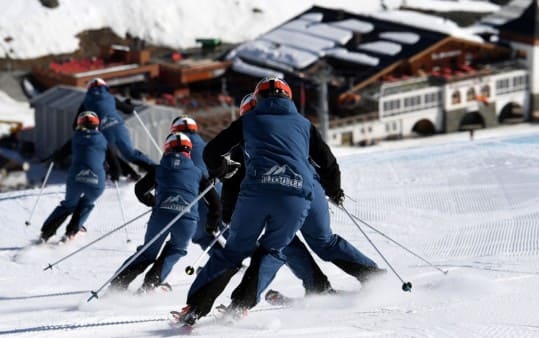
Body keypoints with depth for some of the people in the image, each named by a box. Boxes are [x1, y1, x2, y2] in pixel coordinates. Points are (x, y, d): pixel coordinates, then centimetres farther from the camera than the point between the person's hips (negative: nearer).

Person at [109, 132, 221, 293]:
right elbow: (214, 201, 19)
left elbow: (140, 190, 25)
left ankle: (118, 283, 8)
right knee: (174, 251, 24)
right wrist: (211, 226, 33)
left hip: (161, 214, 0)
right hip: (187, 219, 0)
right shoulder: (198, 173, 21)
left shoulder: (159, 169, 19)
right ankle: (150, 284, 8)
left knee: (148, 253, 18)